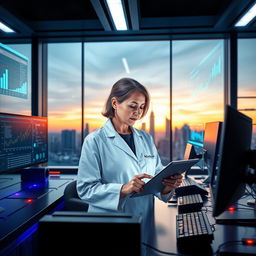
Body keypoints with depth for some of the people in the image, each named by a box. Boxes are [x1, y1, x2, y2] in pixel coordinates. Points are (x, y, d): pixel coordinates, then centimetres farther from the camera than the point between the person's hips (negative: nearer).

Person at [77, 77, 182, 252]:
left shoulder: (146, 139, 11)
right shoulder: (95, 141, -4)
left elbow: (158, 174, 11)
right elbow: (86, 188, -10)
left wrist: (167, 186, -10)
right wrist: (123, 190, -21)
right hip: (109, 224, -3)